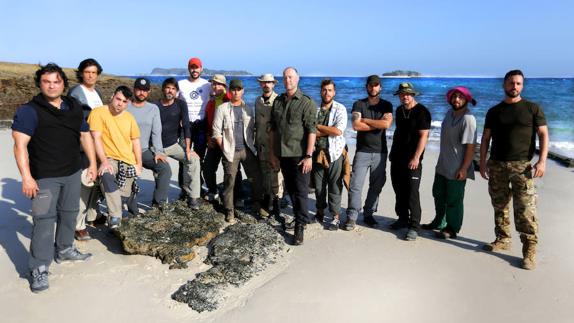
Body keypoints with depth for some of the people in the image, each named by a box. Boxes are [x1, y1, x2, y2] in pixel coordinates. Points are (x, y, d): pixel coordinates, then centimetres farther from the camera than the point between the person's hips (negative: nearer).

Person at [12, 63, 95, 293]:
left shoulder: (74, 108, 9)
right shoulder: (29, 111, -10)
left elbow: (85, 136, 16)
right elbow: (20, 145, -15)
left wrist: (92, 164, 11)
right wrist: (26, 177, -22)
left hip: (73, 173, 6)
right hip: (44, 177, -6)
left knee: (69, 213, 16)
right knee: (44, 219, -7)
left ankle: (64, 250, 35)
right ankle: (39, 268, 1)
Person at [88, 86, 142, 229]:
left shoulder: (129, 117, 13)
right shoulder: (98, 113, -3)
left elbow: (136, 141, 16)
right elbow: (96, 138, -12)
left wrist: (138, 164, 9)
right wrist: (104, 161, -22)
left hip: (129, 162, 5)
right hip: (109, 159, -5)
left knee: (126, 195, 2)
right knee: (106, 176, -36)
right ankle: (115, 217, -38)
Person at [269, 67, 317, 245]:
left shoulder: (307, 102, -6)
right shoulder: (277, 101, 10)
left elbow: (311, 130, -12)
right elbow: (273, 129, 13)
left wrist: (308, 156, -17)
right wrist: (272, 153, 10)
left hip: (299, 154, -5)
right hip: (282, 154, 6)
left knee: (300, 190, -2)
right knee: (290, 189, 14)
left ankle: (300, 226, 7)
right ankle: (301, 217, 29)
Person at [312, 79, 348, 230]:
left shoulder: (340, 109, -2)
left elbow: (338, 130, -16)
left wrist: (317, 126, -8)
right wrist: (329, 130, -14)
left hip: (334, 152, -3)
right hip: (317, 152, 3)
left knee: (334, 186, 0)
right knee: (318, 185, 11)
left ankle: (336, 216, 10)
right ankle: (320, 212, 27)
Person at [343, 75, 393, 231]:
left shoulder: (386, 105, 7)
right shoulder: (358, 104, 4)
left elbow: (387, 124, -13)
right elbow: (356, 125, -13)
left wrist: (366, 120, -9)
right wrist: (378, 124, -9)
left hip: (380, 152, 2)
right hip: (362, 151, -1)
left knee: (376, 185, 7)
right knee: (355, 185, -6)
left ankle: (368, 214, 19)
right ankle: (352, 216, 1)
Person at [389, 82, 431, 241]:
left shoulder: (421, 112, -9)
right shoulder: (399, 110, 13)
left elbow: (424, 136, -15)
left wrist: (416, 157, -20)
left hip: (412, 159, -7)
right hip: (397, 157, 7)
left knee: (412, 193, -8)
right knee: (399, 190, 13)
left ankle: (414, 226, -1)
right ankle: (403, 219, 27)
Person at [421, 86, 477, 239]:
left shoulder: (468, 119, -19)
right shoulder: (449, 113, 8)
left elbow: (471, 146, -21)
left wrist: (464, 169, -23)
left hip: (456, 169, -9)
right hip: (442, 166, 9)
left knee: (453, 200, 4)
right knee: (438, 194, 22)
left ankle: (452, 229, 20)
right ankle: (439, 222, 41)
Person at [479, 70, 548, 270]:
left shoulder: (533, 109, 4)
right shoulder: (494, 111, 11)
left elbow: (543, 135, 0)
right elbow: (486, 138, 12)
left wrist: (542, 161, -12)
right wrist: (482, 162, 4)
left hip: (521, 165, -3)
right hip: (496, 165, 3)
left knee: (525, 208, -8)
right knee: (499, 206, 9)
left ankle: (530, 249, -2)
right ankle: (503, 240, 22)